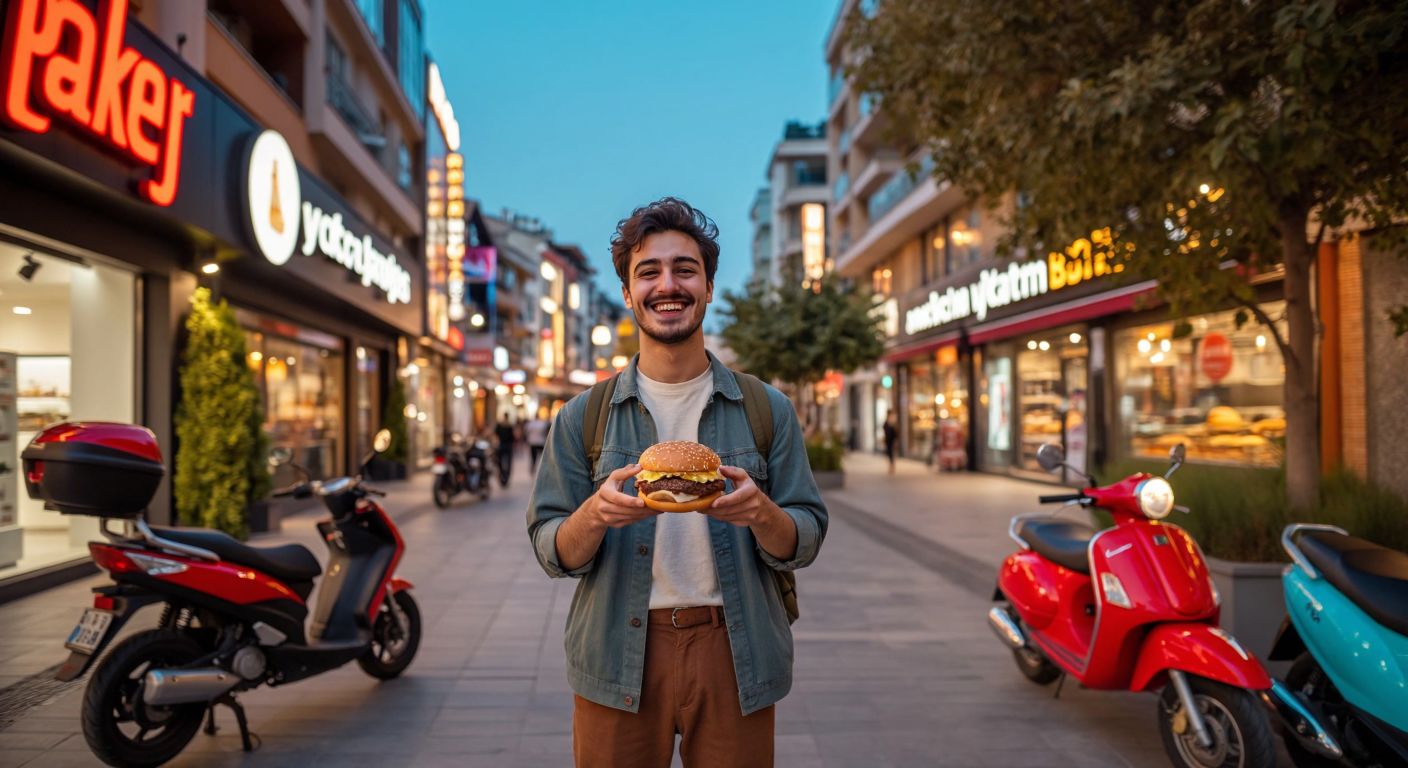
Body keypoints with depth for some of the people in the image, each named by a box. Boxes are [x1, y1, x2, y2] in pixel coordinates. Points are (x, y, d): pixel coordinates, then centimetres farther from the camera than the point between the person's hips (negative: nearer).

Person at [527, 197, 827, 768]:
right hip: (617, 660, 0)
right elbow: (554, 554, 0)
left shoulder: (767, 410, 1)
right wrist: (595, 514, -22)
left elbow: (803, 544, 0)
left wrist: (760, 513, -22)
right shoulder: (582, 418, 1)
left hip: (734, 654, 1)